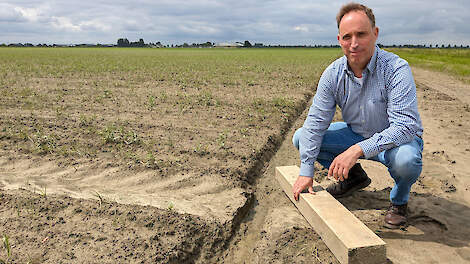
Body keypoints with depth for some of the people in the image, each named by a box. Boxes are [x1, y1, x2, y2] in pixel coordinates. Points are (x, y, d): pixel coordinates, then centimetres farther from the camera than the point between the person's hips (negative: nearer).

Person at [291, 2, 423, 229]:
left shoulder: (396, 69, -26)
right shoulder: (333, 74, -12)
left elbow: (405, 125, -34)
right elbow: (316, 122, -11)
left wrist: (358, 150, -46)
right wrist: (306, 171, -15)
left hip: (396, 139, -4)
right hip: (356, 134, 5)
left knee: (405, 159, -39)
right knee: (301, 138, -7)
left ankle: (399, 199, -1)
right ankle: (353, 176, 13)